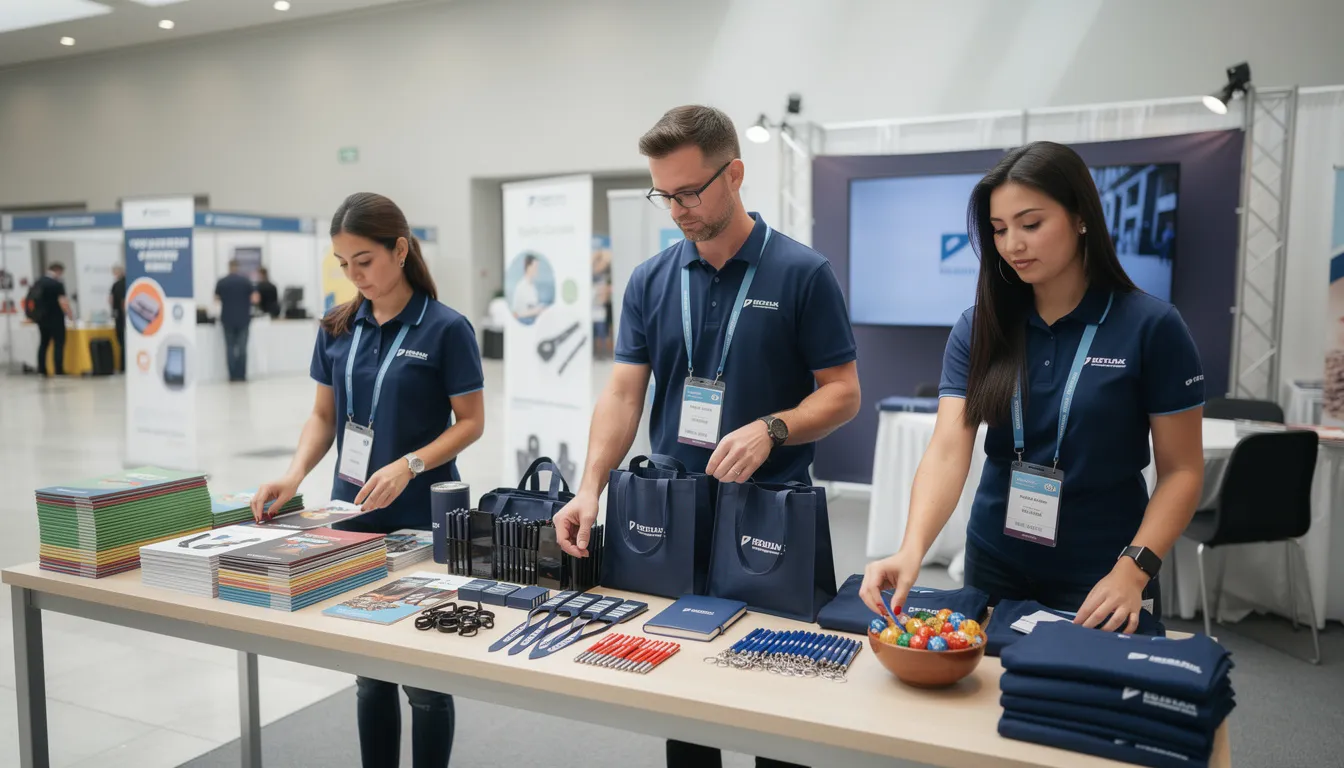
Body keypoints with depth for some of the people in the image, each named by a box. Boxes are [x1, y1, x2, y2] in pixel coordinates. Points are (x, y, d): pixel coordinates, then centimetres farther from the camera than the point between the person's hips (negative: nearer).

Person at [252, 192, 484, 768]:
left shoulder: (445, 328, -10)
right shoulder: (337, 329, 5)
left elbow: (471, 422, -8)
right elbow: (323, 415, 10)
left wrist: (408, 465, -21)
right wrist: (295, 474, -7)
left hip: (421, 519, -5)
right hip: (352, 515, 5)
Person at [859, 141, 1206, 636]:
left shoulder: (1151, 327, -11)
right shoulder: (979, 329, -4)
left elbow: (1181, 470, -7)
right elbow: (948, 450, -13)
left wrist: (1133, 572, -19)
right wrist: (911, 550, -28)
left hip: (1099, 580, -2)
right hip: (994, 567, 3)